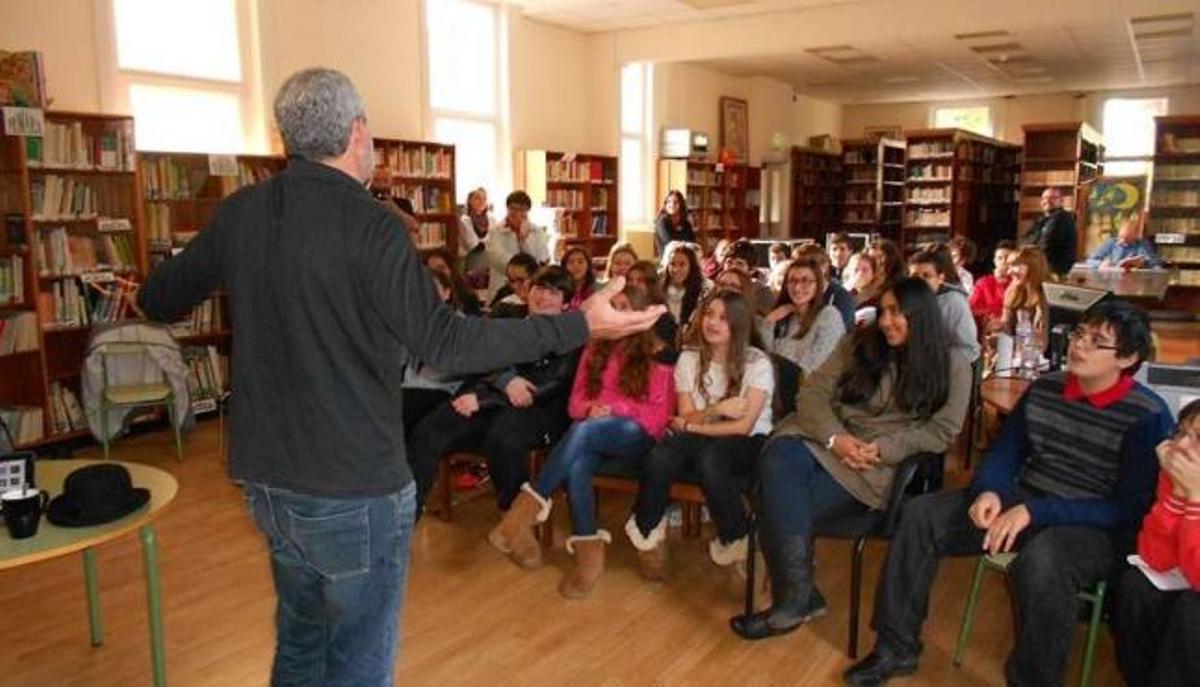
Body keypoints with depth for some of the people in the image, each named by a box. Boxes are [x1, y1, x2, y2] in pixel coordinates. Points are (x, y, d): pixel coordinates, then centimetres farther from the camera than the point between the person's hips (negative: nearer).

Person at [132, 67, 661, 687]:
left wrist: (142, 300, 39)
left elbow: (162, 297, 14)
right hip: (354, 490, -7)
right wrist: (580, 326, -19)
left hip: (266, 479, 7)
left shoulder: (238, 213, 0)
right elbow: (445, 343, -23)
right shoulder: (369, 224, -20)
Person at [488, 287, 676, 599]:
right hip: (592, 437, 3)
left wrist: (614, 408, -14)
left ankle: (530, 504, -34)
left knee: (584, 431, -36)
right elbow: (576, 401, 15)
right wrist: (592, 408, -9)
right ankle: (588, 551, -32)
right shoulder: (594, 350, 18)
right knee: (576, 464, -34)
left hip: (637, 436, -3)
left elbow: (661, 414, -1)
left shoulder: (657, 356, 5)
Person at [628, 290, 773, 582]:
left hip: (748, 444, -2)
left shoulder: (757, 363, -8)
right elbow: (686, 417, -1)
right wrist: (717, 410, -20)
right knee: (659, 458, -30)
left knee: (710, 460, -37)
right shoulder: (689, 358, 3)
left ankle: (736, 541, -12)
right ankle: (648, 531, -7)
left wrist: (692, 426, -12)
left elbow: (743, 426, -14)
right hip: (701, 439, 3)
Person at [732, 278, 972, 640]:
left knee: (784, 503, -28)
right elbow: (813, 391, 5)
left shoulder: (952, 367, 6)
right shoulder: (859, 344, 12)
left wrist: (883, 448, -16)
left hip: (882, 465, -3)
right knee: (778, 458, -33)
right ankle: (798, 594, -30)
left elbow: (941, 430, -2)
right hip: (826, 442, 4)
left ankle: (795, 598, -12)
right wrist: (835, 437, -14)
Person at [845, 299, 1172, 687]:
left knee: (1040, 565, -39)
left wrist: (1034, 511, -26)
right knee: (921, 515, -10)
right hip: (1021, 504, 6)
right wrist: (989, 491, -15)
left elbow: (1129, 509, -17)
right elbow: (1004, 453, 9)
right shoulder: (1045, 388, 4)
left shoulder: (1148, 417, -13)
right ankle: (897, 648, -1)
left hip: (1094, 529, -6)